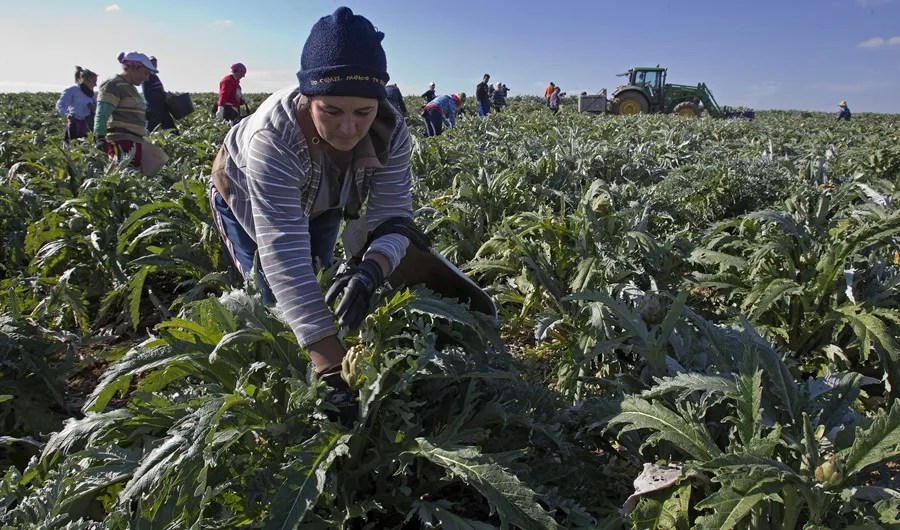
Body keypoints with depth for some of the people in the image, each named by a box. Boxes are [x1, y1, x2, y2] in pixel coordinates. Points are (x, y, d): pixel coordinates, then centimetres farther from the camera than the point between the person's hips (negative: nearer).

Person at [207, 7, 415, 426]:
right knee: (272, 297, -6)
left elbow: (393, 217, -34)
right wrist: (333, 370, -59)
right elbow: (285, 255, -53)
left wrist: (370, 270, -60)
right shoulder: (273, 138, -47)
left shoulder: (389, 131, -35)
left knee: (318, 287, 9)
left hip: (320, 203, 4)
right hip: (243, 196, -3)